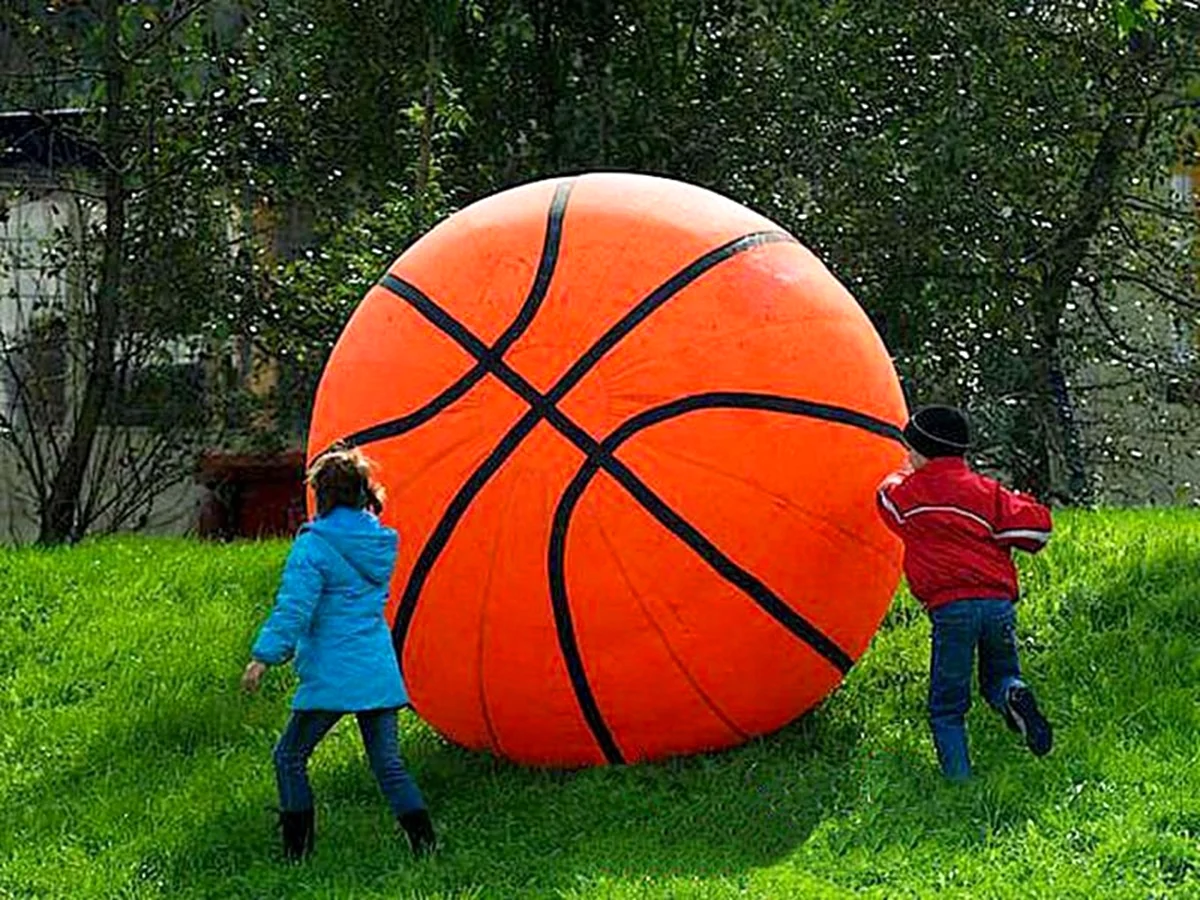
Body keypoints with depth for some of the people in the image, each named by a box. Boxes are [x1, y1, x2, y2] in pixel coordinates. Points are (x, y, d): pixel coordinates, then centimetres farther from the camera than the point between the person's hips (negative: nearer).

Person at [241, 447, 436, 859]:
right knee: (388, 762, 10)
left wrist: (264, 657, -14)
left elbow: (294, 608, -16)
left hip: (332, 676, -6)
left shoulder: (314, 546, -10)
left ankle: (297, 851, 8)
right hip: (380, 672, 6)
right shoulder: (381, 544, 10)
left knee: (290, 758, 9)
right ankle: (424, 841, 1)